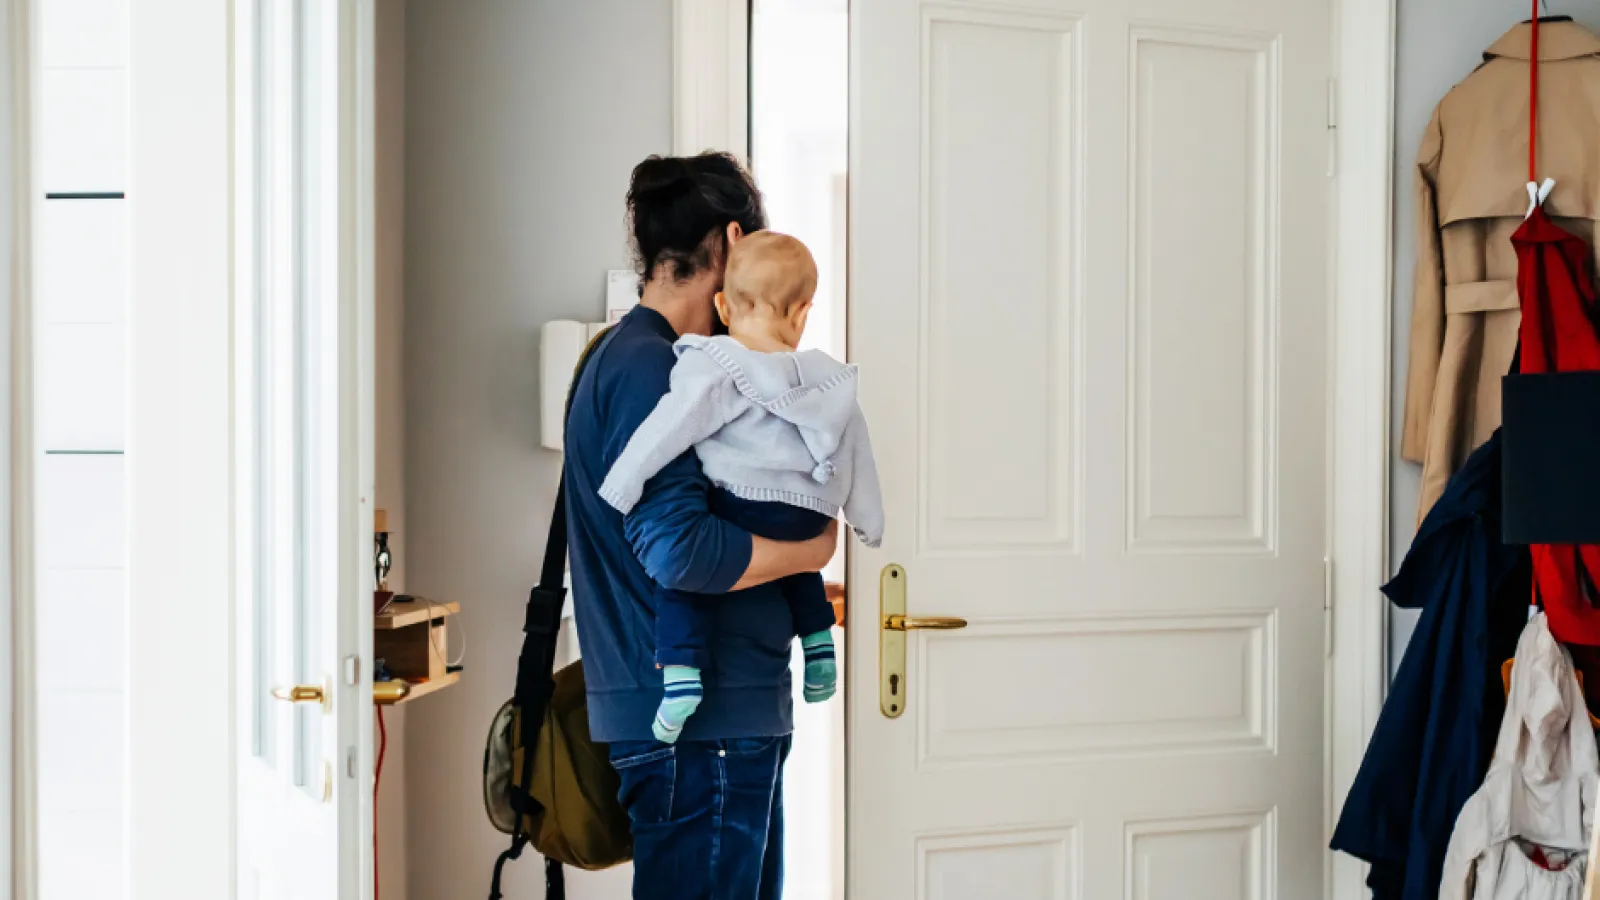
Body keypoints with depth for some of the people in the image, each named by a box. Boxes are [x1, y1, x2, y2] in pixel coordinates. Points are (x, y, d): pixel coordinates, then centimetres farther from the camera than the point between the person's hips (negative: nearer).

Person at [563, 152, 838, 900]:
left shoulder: (627, 355, 15)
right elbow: (680, 548, -25)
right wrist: (811, 550, -10)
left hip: (727, 716, 10)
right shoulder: (646, 367, -16)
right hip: (698, 723, -10)